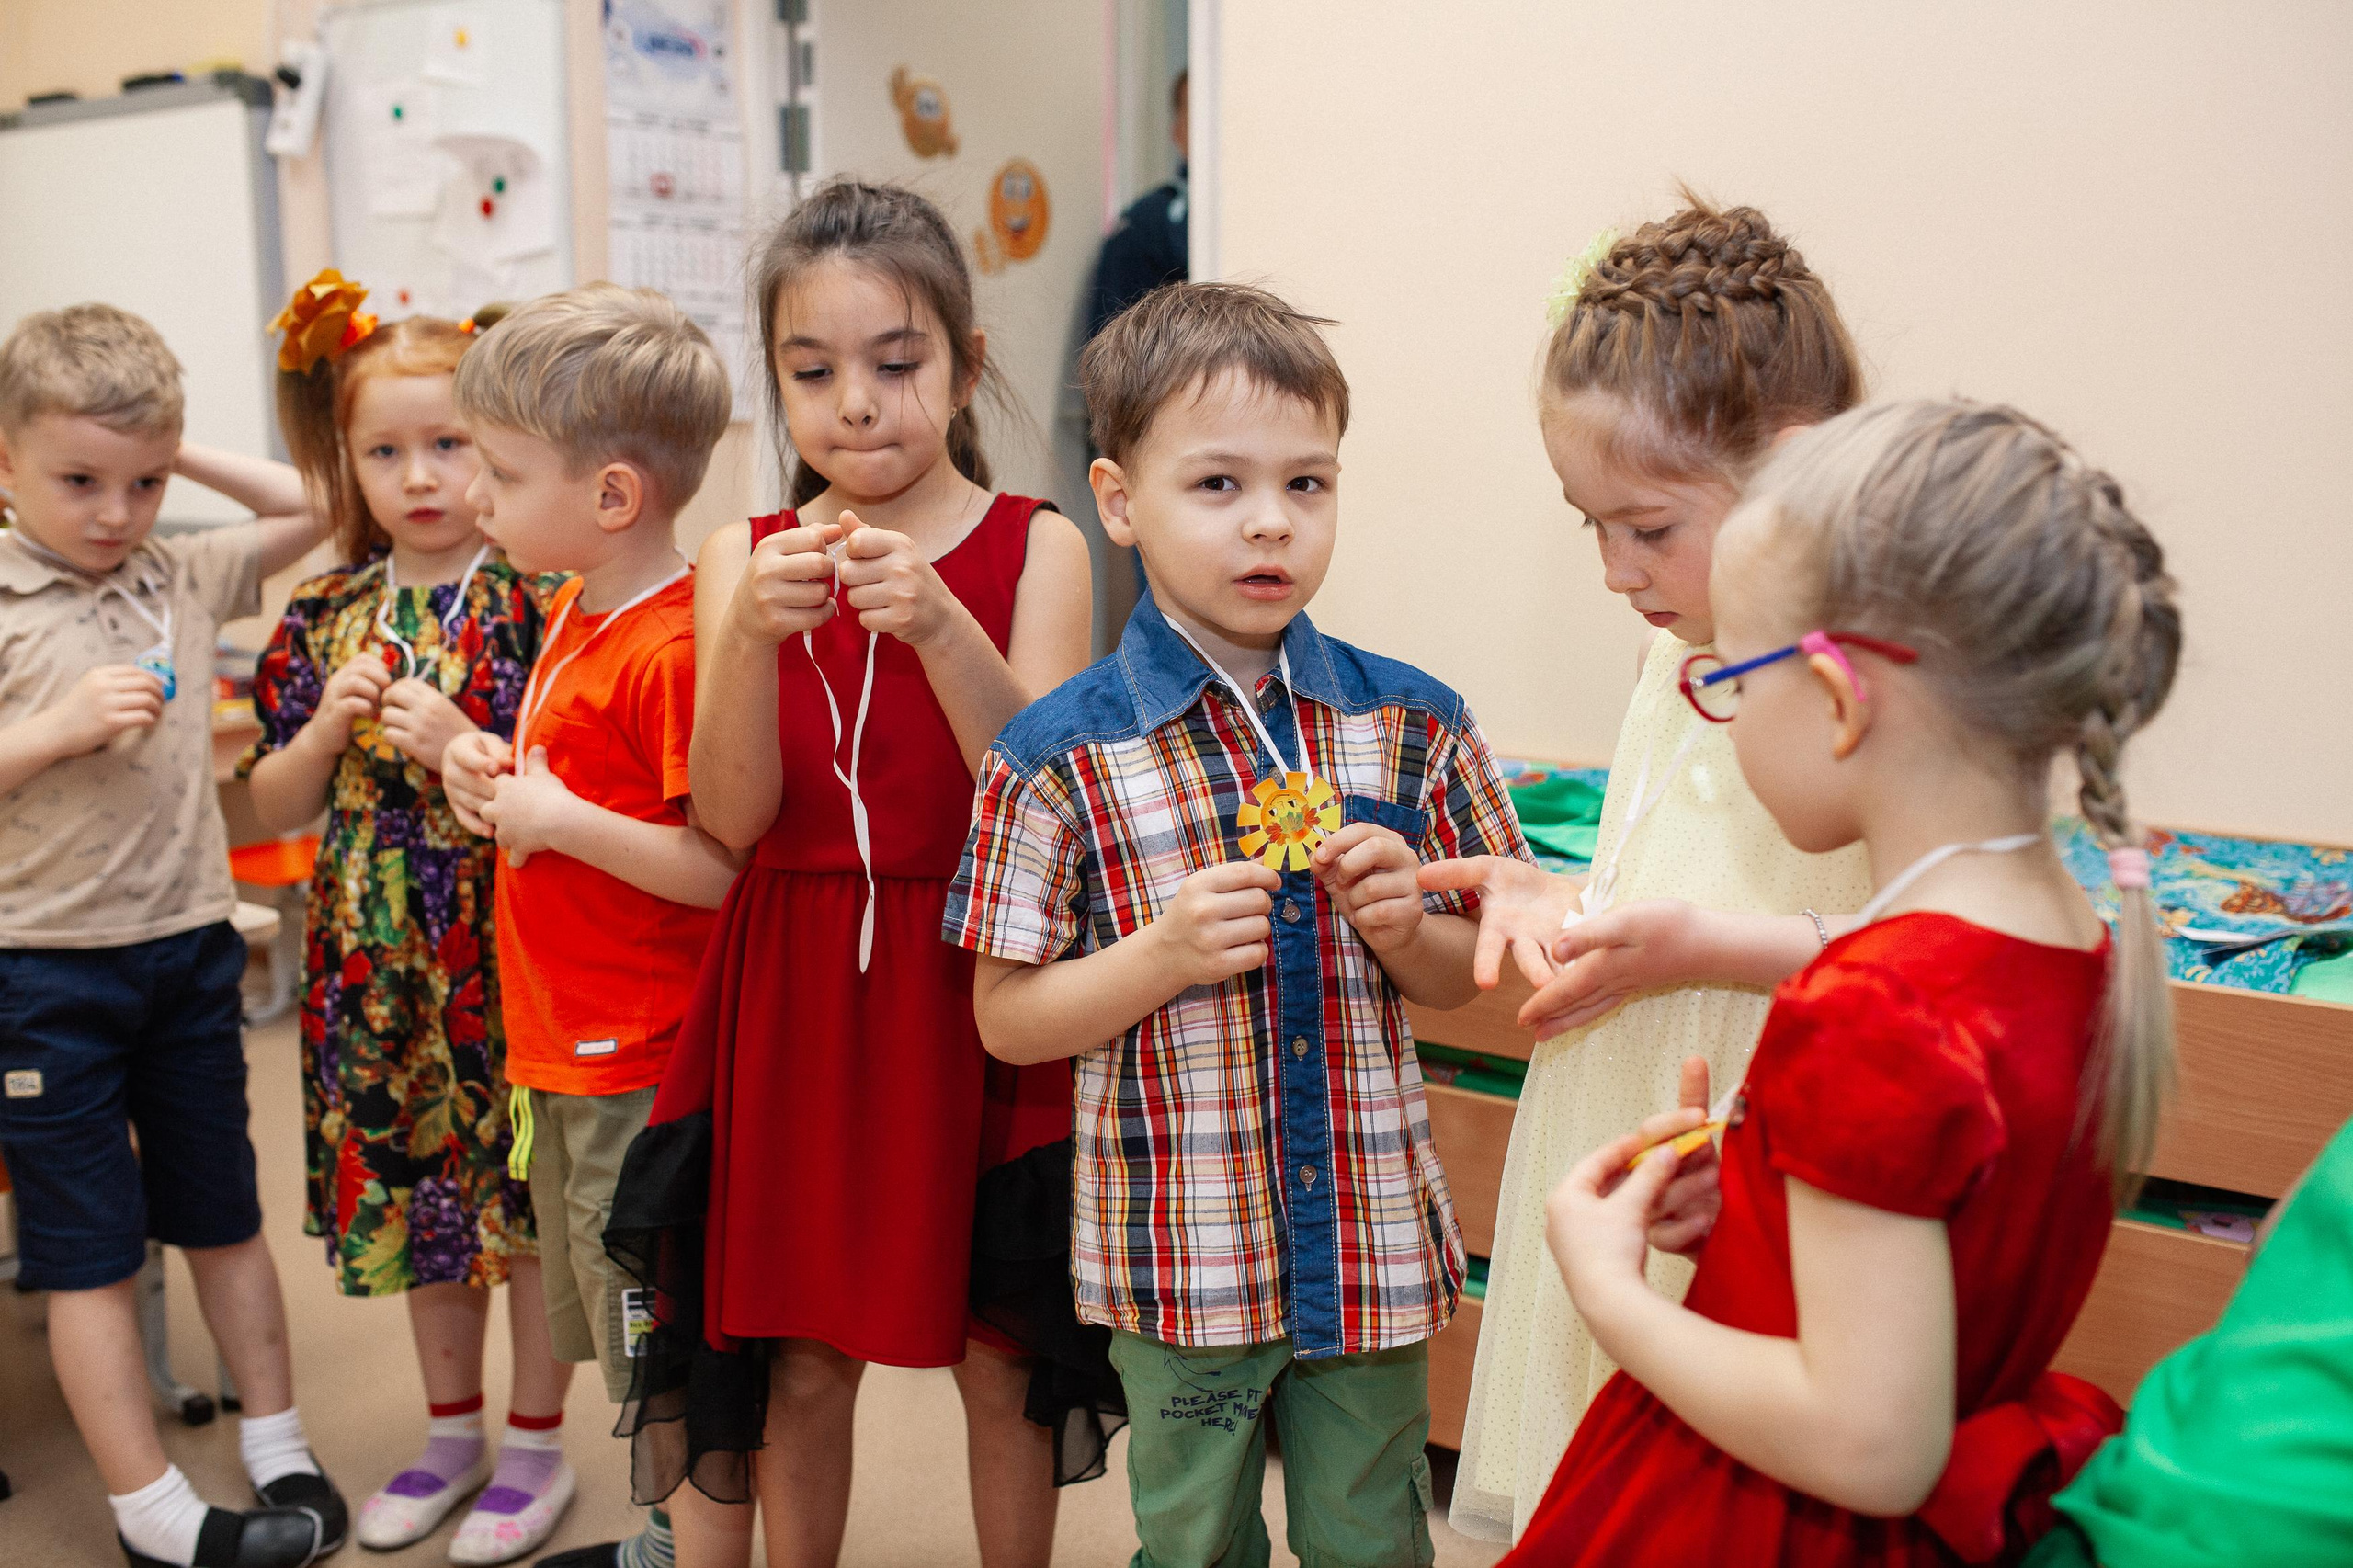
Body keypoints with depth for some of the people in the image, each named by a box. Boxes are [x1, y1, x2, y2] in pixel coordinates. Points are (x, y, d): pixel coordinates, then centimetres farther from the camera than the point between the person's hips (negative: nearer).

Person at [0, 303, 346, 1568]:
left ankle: (278, 1449, 29)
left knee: (224, 1214, 16)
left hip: (189, 942, 4)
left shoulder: (185, 578, 3)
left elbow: (311, 509, 11)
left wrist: (174, 453, 5)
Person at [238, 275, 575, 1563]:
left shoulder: (537, 603, -9)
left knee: (530, 1203, 7)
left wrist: (465, 749, -24)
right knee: (415, 1199, 17)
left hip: (511, 959, -5)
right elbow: (271, 807, 7)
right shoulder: (326, 615, 5)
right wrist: (329, 729, -11)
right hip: (379, 968, 5)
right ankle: (452, 1431, 37)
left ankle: (531, 1442, 27)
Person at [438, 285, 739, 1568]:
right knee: (617, 1325, 22)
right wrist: (490, 765, 5)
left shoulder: (674, 648, -22)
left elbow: (724, 868, -25)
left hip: (637, 1067, -10)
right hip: (563, 1041, 10)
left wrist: (558, 819, -21)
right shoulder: (576, 614, 10)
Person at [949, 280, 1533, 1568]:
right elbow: (1006, 1019, -6)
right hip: (1179, 1265, -1)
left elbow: (1470, 976, 7)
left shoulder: (1412, 725, -3)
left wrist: (1407, 930, -15)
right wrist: (1165, 953, -21)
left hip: (1375, 1247, 2)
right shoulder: (1061, 757, -11)